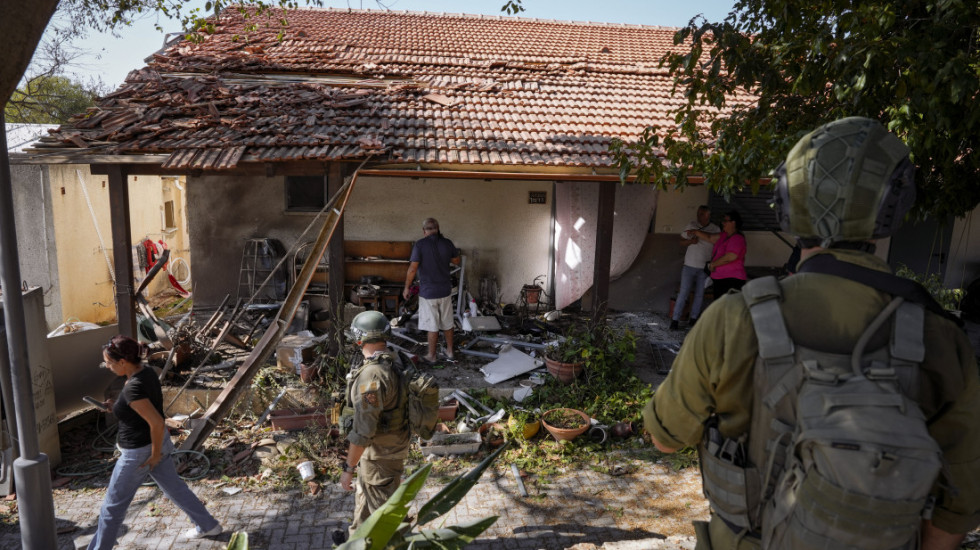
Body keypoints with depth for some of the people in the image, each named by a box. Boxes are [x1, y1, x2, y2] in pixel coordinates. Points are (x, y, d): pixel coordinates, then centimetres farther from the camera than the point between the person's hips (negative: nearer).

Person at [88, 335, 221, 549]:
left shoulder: (133, 388, -30)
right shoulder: (147, 372, -3)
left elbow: (157, 423, -31)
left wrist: (155, 455, -19)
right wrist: (117, 407, 4)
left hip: (139, 453, -9)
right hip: (159, 442, 9)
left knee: (113, 506, 11)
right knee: (174, 487, 23)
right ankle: (208, 525, 35)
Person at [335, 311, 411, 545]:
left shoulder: (371, 376, -32)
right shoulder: (394, 362, -3)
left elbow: (363, 430, -29)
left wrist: (348, 468, -17)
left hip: (381, 453, -10)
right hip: (393, 443, 10)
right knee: (365, 497, 29)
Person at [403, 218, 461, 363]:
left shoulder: (420, 244, -14)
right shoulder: (447, 243, -2)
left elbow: (413, 269, -17)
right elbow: (456, 260, 14)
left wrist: (407, 288, -6)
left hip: (428, 292, -4)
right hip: (445, 290, 4)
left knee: (432, 326, 6)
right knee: (448, 324, 16)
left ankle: (432, 356, 19)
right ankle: (450, 353, 26)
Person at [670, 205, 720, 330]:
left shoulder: (715, 229, -1)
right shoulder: (691, 226, -3)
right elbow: (681, 242, 2)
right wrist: (691, 241, -17)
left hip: (704, 268, 2)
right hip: (690, 265, -1)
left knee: (699, 294, 9)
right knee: (683, 293, -4)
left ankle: (692, 319, 21)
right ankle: (675, 319, 1)